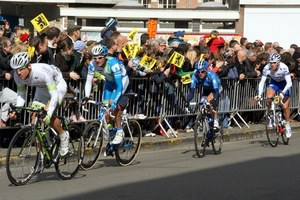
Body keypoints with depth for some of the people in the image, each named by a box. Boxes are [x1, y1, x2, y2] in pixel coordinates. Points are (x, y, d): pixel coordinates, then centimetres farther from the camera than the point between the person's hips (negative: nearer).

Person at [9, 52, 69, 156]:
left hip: (57, 86, -6)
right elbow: (21, 94, -8)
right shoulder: (17, 76, -22)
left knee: (46, 115, -28)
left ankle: (63, 136, -1)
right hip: (42, 89, 6)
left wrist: (48, 114, -50)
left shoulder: (42, 71, -39)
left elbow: (54, 95, -39)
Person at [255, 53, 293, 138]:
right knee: (268, 98, -28)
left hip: (284, 84, -2)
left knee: (285, 107, -7)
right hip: (274, 83, 2)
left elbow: (289, 83, -35)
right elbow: (262, 82, -23)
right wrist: (259, 94, -36)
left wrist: (283, 93, -49)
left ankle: (287, 125, 15)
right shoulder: (267, 68, -26)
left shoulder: (284, 68, -33)